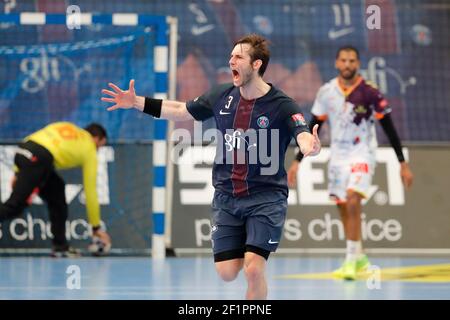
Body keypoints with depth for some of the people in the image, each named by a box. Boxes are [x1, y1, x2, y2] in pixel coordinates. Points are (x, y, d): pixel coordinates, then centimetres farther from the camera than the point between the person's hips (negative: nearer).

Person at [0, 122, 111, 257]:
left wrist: (18, 172, 21)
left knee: (56, 190, 21)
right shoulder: (90, 150, 19)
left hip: (22, 151, 7)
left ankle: (60, 245, 20)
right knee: (15, 206, -6)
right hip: (38, 159, -7)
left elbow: (29, 140, 23)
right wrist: (96, 227, 29)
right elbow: (90, 191, 22)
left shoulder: (65, 127, 33)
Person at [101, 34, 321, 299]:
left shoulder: (282, 106, -14)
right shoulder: (222, 96, 1)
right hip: (226, 196, 5)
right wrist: (136, 102, 10)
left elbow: (304, 137, -28)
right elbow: (181, 111, 14)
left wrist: (311, 146, -53)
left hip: (266, 198, -4)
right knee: (227, 272, 0)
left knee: (253, 269, -19)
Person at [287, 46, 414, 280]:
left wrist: (403, 164, -7)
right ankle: (359, 258, 25)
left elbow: (389, 129, -6)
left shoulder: (369, 93, -11)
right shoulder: (327, 92, 0)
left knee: (353, 202, -22)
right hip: (338, 157, 4)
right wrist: (297, 161, 5)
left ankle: (351, 260, -17)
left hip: (362, 155, -4)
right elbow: (313, 128, 7)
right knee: (344, 208, 9)